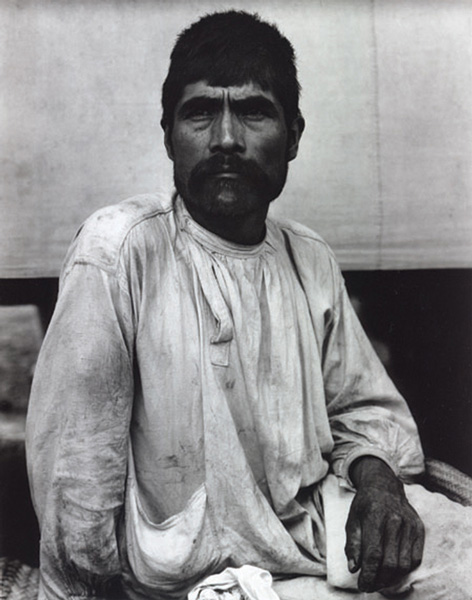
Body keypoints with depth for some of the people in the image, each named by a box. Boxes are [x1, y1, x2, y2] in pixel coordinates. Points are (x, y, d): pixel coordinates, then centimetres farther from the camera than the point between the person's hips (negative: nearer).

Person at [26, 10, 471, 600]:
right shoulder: (119, 245, -15)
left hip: (322, 527, 6)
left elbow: (363, 407, 13)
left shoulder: (312, 261, 4)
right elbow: (75, 465, -14)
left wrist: (378, 479, -5)